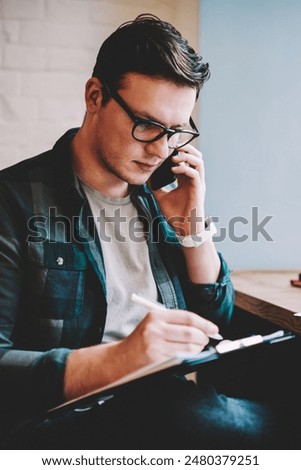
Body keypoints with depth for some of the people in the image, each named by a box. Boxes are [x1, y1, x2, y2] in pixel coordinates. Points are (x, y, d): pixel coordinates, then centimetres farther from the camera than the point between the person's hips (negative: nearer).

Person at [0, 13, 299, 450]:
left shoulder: (159, 195, 11)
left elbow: (216, 320, 16)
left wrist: (191, 224, 2)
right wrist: (115, 360, -29)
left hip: (174, 402, 6)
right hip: (67, 421, -6)